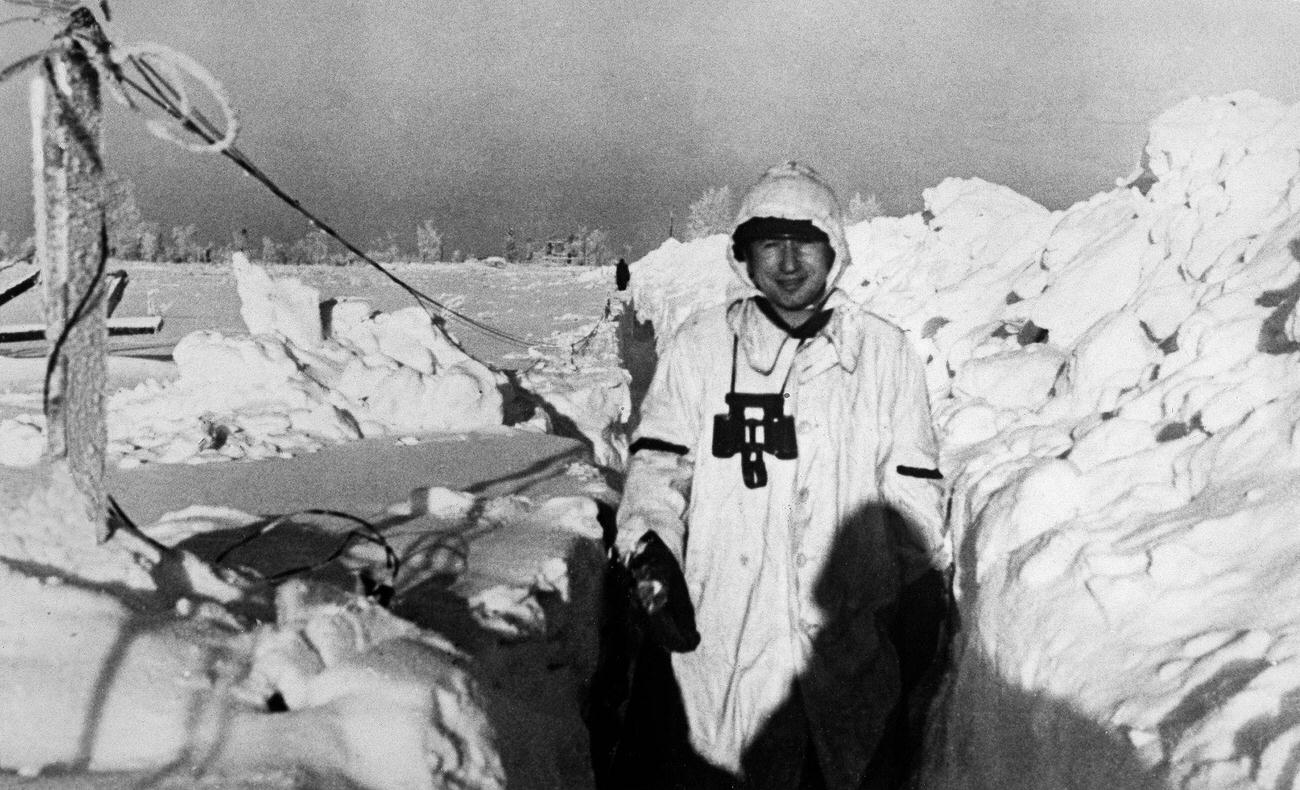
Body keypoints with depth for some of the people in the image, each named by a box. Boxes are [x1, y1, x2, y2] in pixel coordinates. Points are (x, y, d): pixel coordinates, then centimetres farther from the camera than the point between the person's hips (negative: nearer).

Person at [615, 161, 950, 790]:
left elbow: (912, 487, 9)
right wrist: (649, 540, -15)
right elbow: (660, 461, 3)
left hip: (853, 647, 1)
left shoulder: (884, 352, 6)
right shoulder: (699, 348, 3)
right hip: (725, 642, -1)